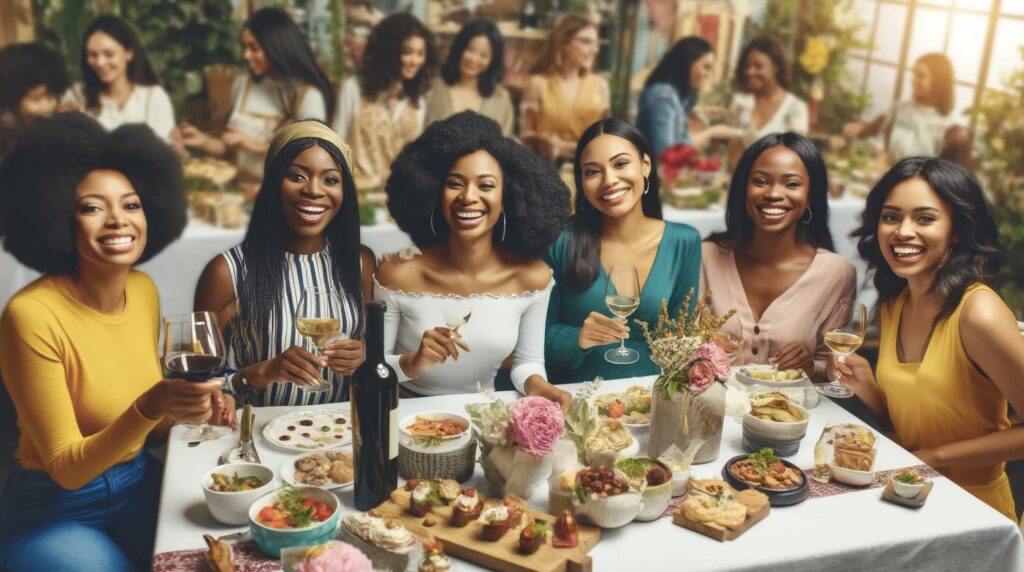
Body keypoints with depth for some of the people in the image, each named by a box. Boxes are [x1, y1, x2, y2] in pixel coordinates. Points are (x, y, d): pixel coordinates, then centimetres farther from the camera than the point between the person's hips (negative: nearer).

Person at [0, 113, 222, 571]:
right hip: (52, 510, -5)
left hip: (138, 483, 5)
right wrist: (149, 408, -36)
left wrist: (183, 407, -12)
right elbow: (66, 469, -20)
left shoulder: (144, 291, -3)